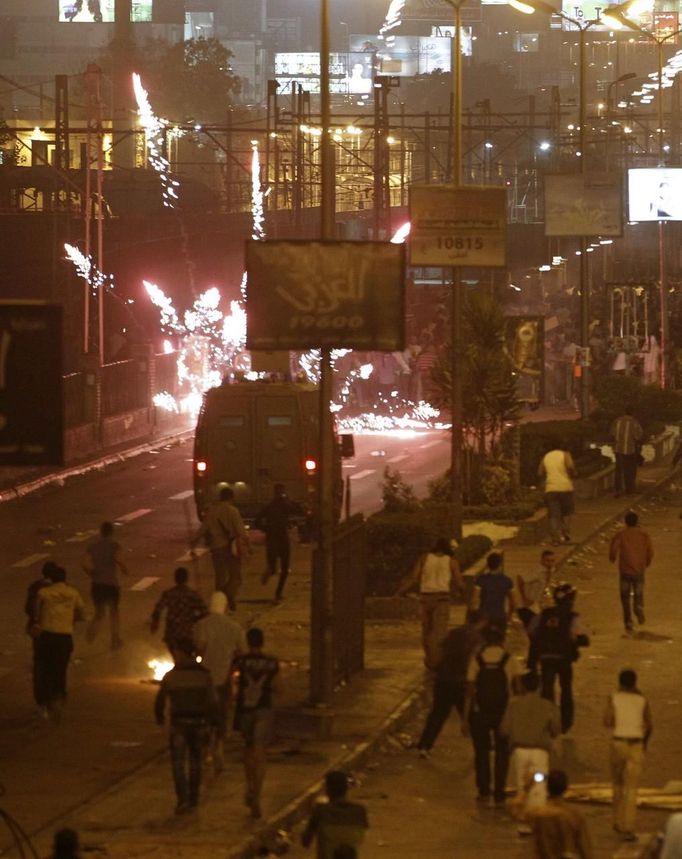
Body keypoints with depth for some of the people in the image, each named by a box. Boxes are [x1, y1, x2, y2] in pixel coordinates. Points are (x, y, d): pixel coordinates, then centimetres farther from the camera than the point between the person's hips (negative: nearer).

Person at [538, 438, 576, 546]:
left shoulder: (546, 457, 12)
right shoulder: (565, 455, 1)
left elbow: (540, 473, 11)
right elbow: (570, 466, -16)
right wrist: (573, 474, 4)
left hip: (550, 489, 2)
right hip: (565, 487, -2)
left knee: (554, 515, 1)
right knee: (566, 513, 17)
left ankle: (555, 539, -7)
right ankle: (566, 534, 5)